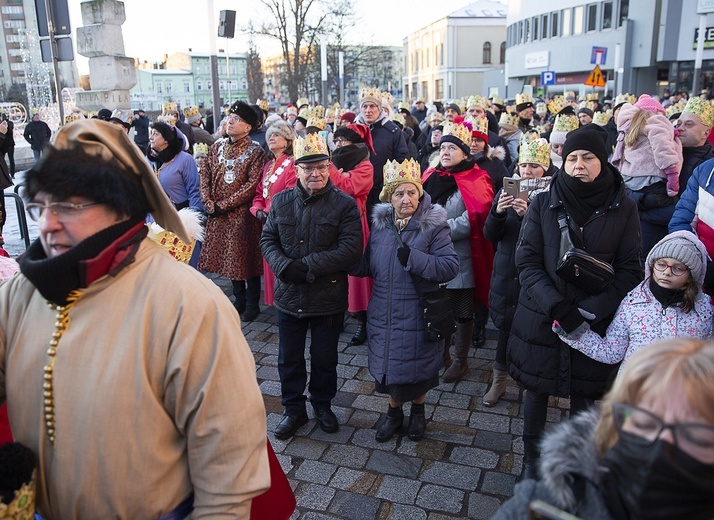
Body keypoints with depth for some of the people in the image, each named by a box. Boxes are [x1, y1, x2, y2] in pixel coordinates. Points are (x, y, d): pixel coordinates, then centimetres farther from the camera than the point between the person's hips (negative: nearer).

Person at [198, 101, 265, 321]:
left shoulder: (255, 151, -8)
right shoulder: (217, 147, 9)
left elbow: (252, 185, -16)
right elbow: (205, 176, 9)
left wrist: (224, 205, -16)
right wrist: (208, 202, -5)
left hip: (242, 214, -6)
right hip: (218, 214, 6)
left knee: (246, 258, 2)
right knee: (230, 257, 13)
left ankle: (252, 304, 16)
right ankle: (239, 300, 28)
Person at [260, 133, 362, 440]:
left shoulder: (344, 204, -9)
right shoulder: (281, 201, 2)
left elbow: (350, 250, -17)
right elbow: (268, 239, 4)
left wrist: (307, 266, -22)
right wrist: (283, 266, -16)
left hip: (328, 297, -3)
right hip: (289, 295, 3)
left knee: (324, 359, 15)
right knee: (289, 358, 15)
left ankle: (323, 405, 39)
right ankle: (294, 409, 35)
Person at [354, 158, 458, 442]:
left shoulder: (434, 226, -11)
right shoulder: (380, 224, 3)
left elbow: (450, 266, -20)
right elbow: (368, 266, 11)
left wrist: (413, 258, -29)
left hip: (418, 315, -4)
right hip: (384, 313, 4)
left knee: (418, 367, 11)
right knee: (389, 365, 14)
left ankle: (418, 411, 40)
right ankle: (394, 412, 39)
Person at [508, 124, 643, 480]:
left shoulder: (623, 209, -4)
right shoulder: (543, 204, -4)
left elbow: (630, 270, -4)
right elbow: (527, 261, -7)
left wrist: (588, 311, -15)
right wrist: (555, 306, -19)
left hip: (595, 323, 0)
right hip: (540, 317, 0)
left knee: (585, 397, 12)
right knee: (536, 390, 14)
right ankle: (532, 459, 36)